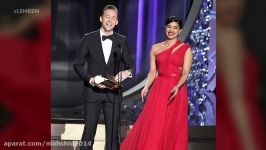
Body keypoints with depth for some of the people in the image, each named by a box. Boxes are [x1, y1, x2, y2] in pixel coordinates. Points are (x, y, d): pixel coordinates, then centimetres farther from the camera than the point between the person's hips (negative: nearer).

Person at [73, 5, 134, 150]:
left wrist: (127, 72, -14)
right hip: (92, 91, -2)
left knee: (113, 132, 4)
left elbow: (130, 65, 10)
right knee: (89, 131, 0)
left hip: (113, 92, 2)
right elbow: (77, 64, 0)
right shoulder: (89, 39, 0)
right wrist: (90, 79, -14)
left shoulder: (121, 41, 6)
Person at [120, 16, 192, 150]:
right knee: (152, 127, -3)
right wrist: (146, 87, -8)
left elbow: (185, 73, -5)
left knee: (173, 129, 0)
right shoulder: (156, 48, 9)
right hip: (159, 90, 2)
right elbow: (152, 72, 9)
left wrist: (177, 87, -22)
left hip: (177, 91, -2)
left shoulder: (186, 49, 2)